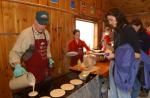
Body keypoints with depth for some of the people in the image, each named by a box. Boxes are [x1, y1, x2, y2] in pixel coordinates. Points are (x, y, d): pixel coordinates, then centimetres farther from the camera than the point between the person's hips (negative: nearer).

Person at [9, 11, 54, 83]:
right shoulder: (26, 34, -18)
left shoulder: (46, 33, 2)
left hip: (44, 71, 7)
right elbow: (15, 52, -19)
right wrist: (17, 65, -35)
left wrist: (49, 58, 7)